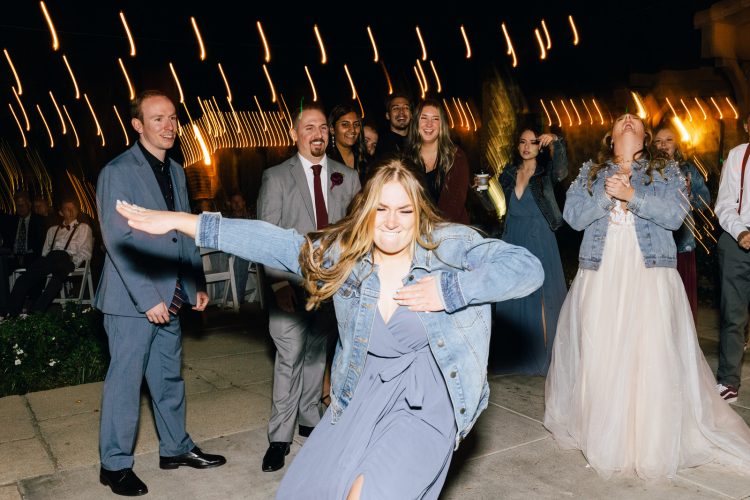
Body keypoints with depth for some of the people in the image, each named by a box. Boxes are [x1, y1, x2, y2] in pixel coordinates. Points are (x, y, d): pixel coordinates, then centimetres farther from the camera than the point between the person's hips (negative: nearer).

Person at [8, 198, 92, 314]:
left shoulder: (83, 228, 20)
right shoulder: (52, 230, 31)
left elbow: (86, 252, 8)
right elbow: (45, 252, 23)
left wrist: (72, 260, -10)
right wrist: (44, 261, 1)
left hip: (68, 261, -4)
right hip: (50, 261, 4)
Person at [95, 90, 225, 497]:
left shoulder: (176, 171, 11)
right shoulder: (117, 172, -11)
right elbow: (118, 242, -16)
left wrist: (197, 283, 10)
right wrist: (148, 299, -19)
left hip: (169, 297, 7)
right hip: (133, 299, -7)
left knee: (169, 377, 16)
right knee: (125, 380, 4)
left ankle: (175, 448, 31)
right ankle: (115, 464, 20)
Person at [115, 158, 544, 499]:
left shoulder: (451, 245, -13)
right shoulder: (342, 253, -4)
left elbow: (528, 268, -20)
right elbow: (270, 242, -6)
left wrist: (448, 289, -26)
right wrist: (181, 222, -9)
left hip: (428, 401, -4)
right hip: (365, 395, 4)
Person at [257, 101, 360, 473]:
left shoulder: (347, 177, 7)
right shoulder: (276, 177, 0)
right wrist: (278, 282, -12)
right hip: (291, 282, -3)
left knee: (317, 352, 13)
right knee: (290, 357, -4)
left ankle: (309, 418, 30)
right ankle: (280, 437, 8)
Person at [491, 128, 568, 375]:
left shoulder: (546, 172, -2)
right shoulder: (509, 173, 9)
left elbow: (561, 172, -26)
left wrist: (556, 142, -36)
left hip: (539, 241, -4)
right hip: (512, 241, 4)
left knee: (540, 297, -2)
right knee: (512, 298, 9)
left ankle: (543, 354, 9)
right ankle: (514, 353, 21)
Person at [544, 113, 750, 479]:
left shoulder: (667, 171, 11)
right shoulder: (590, 172, 14)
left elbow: (676, 215, -6)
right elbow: (572, 216, 1)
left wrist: (631, 195, -15)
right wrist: (607, 196, -11)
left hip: (650, 276, -1)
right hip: (601, 275, 1)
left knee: (654, 360, -5)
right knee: (599, 358, -1)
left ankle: (655, 449, 6)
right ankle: (602, 445, 13)